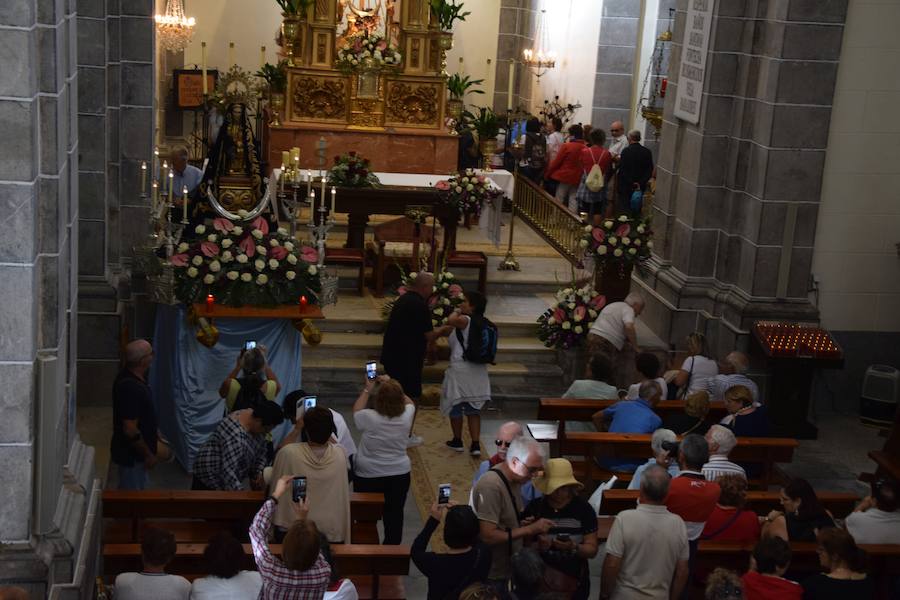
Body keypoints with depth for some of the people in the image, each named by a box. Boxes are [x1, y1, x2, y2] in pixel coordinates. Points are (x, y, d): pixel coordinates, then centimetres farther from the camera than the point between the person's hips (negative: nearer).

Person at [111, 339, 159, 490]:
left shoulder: (128, 377, 1)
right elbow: (130, 430, -29)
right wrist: (148, 455, -19)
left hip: (134, 452, 10)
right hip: (132, 455, -10)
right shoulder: (131, 388, -30)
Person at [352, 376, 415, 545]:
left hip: (368, 476, -2)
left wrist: (367, 389, 8)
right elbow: (409, 402, 9)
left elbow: (356, 410, 1)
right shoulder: (406, 417, -15)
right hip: (399, 475, 2)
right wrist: (392, 386, 8)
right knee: (395, 514, 14)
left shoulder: (369, 418, -23)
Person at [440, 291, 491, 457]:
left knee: (455, 406, 11)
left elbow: (450, 321, -34)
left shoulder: (465, 320, -14)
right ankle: (476, 445, 3)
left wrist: (456, 312, -15)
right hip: (479, 370, 7)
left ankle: (457, 441, 23)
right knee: (473, 409, 11)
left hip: (460, 368, -7)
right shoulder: (484, 324, 9)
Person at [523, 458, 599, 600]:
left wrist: (574, 548, -25)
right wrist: (537, 546, -22)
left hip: (575, 582, 0)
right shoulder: (533, 508, -7)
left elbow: (592, 550, -6)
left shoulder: (584, 509, -8)